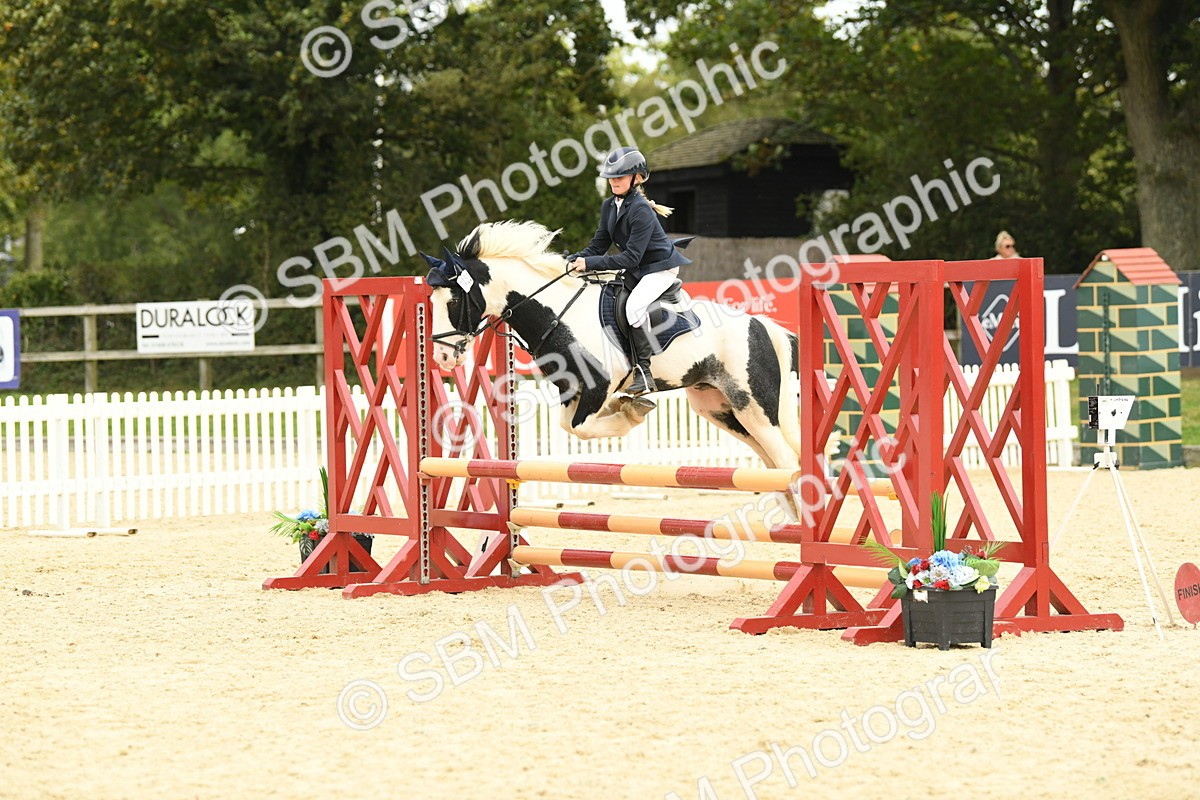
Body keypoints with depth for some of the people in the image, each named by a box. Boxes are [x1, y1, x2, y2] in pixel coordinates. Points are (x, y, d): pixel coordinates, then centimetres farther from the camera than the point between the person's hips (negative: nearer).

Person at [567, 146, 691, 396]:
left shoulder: (640, 210, -26)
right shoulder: (609, 206, 1)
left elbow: (631, 257, -29)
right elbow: (599, 245, 3)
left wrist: (590, 263, -33)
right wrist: (576, 259, -16)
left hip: (660, 267, -10)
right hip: (635, 271, 10)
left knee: (634, 305, -30)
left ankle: (644, 373, -27)